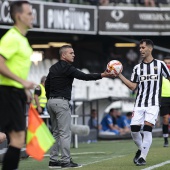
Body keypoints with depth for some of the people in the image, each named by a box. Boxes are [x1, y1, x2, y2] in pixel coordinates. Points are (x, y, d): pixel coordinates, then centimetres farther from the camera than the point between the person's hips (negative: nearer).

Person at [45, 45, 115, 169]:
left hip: (51, 102, 9)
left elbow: (47, 85, 19)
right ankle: (66, 161, -9)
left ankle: (53, 160, 10)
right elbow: (83, 76, -19)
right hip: (61, 102, -9)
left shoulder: (53, 68, 16)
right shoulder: (67, 67, -10)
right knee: (65, 133, -7)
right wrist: (102, 75, -22)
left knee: (56, 132, 12)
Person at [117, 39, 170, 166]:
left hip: (153, 103, -4)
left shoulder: (160, 64, 3)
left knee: (147, 128, -16)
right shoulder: (137, 68, 12)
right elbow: (133, 86, 8)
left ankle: (143, 157, -9)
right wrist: (120, 75, 1)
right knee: (134, 129, -4)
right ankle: (141, 150, 24)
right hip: (139, 103, 4)